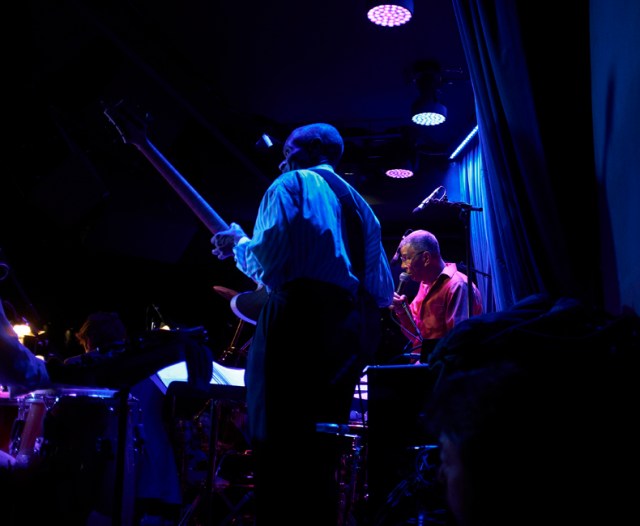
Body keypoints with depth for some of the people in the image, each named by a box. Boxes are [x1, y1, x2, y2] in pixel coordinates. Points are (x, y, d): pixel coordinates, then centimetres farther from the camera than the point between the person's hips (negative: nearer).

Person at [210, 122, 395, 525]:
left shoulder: (293, 184, 5)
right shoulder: (360, 204, 25)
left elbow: (269, 261, -10)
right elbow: (384, 291, 18)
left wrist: (239, 243, 9)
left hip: (302, 324, -8)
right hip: (352, 333, 8)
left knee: (281, 458, -9)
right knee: (320, 458, 12)